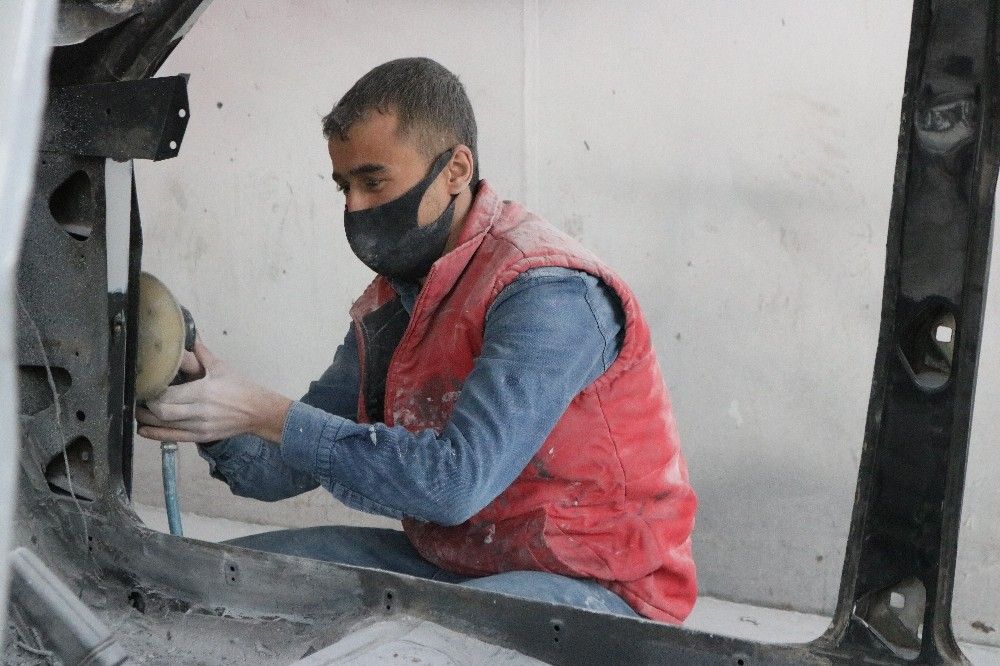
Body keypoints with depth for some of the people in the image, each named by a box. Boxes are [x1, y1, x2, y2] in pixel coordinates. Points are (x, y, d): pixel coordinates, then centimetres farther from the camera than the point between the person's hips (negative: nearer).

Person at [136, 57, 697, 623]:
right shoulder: (392, 301, 5)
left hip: (590, 587, -8)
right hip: (448, 562, 8)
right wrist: (220, 431, -18)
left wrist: (265, 413, -29)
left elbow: (455, 482, -32)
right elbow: (286, 468, 5)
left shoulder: (546, 293, -23)